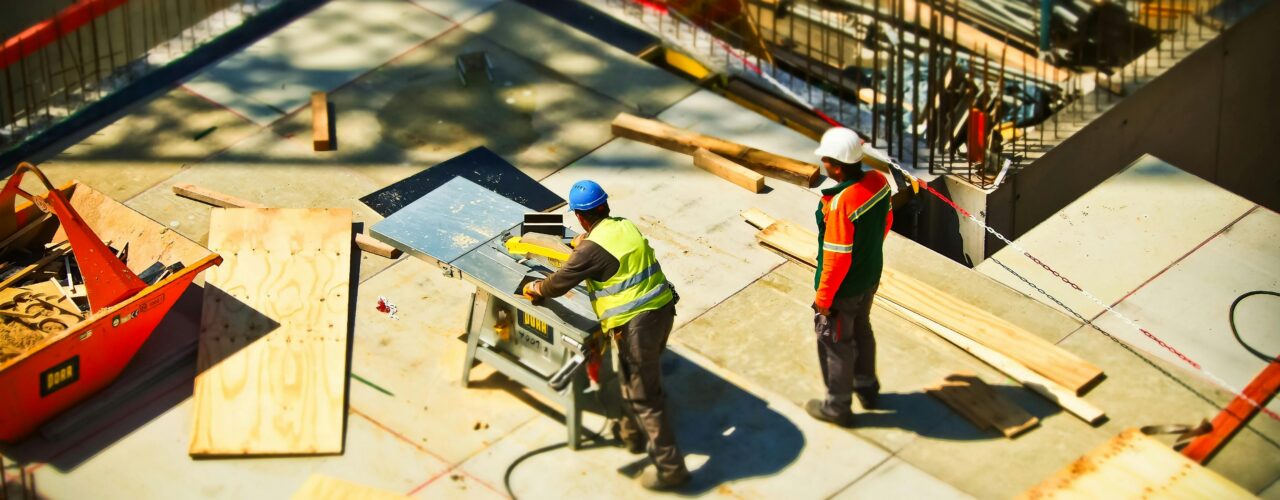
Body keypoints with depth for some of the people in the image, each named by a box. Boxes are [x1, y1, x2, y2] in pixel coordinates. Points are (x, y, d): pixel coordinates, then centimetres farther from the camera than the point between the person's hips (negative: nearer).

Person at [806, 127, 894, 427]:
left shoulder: (840, 204, -36)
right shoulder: (879, 181, -13)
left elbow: (837, 258, -28)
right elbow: (886, 222, 6)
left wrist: (823, 298, -15)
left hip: (844, 288, -8)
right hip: (870, 277, 8)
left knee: (835, 344, 14)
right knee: (861, 331, 30)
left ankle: (837, 407, 32)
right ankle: (867, 388, 49)